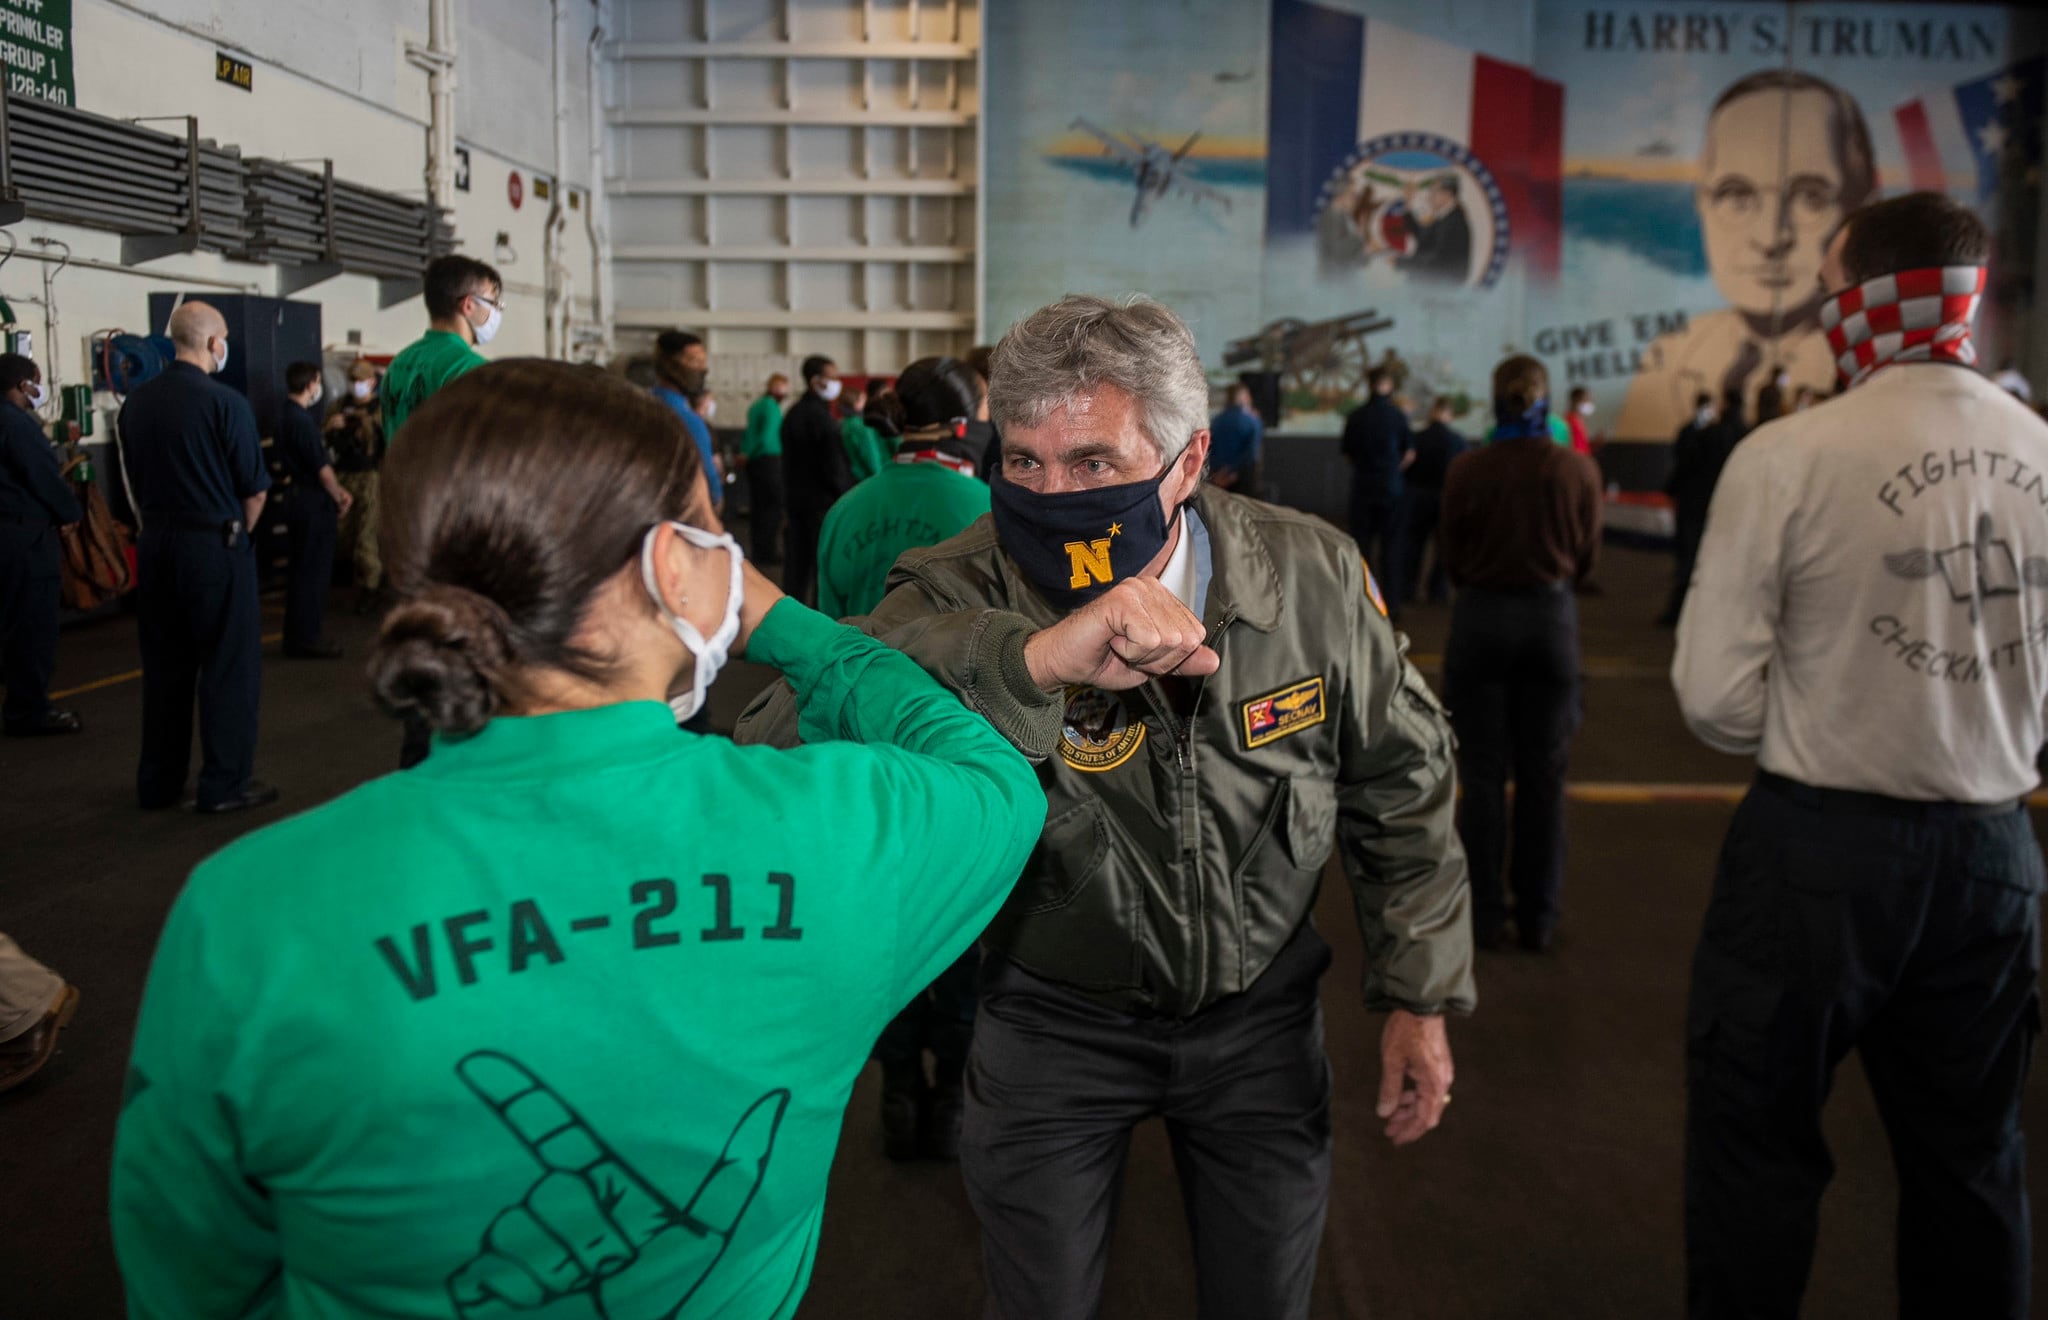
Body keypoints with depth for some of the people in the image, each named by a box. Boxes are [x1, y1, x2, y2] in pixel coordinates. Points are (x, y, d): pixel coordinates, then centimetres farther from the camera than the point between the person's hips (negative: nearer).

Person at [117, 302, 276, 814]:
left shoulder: (136, 403, 4)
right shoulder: (224, 402, -14)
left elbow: (135, 480, 12)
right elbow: (255, 488, -11)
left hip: (155, 543, 6)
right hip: (214, 544, -6)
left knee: (164, 665, 14)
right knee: (229, 665, 2)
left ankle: (158, 781, 21)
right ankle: (225, 782, 4)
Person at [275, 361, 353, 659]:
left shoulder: (290, 416, 14)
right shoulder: (301, 420, -17)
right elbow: (321, 467, -15)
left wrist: (338, 492, 11)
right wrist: (339, 498, -3)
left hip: (302, 499, 10)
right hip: (314, 504, -10)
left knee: (307, 571, 15)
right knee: (312, 572, -4)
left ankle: (302, 635, 23)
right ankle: (305, 638, 1)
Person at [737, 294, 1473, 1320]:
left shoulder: (1310, 574, -17)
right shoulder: (961, 598, -26)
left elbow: (1398, 781, -1)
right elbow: (780, 744, -44)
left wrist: (1420, 997, 2)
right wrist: (1032, 659, -55)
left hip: (1260, 1010, 2)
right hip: (1054, 1021, -1)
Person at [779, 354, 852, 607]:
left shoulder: (793, 414, 11)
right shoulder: (821, 416, -16)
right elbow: (835, 467, -17)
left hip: (797, 498, 8)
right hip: (824, 501, -8)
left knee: (798, 564, 11)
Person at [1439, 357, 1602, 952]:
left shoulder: (1466, 471, -10)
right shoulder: (1578, 471, -7)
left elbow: (1452, 560, -1)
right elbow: (1586, 558, 3)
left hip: (1482, 615, -1)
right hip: (1551, 618, 1)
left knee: (1483, 773, 8)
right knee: (1543, 775, 10)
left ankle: (1485, 914, 13)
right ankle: (1537, 918, 17)